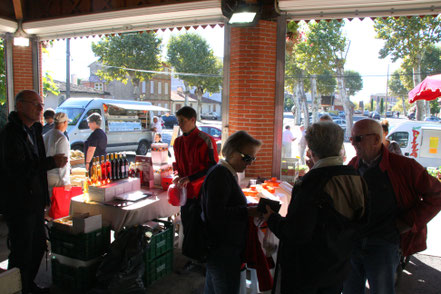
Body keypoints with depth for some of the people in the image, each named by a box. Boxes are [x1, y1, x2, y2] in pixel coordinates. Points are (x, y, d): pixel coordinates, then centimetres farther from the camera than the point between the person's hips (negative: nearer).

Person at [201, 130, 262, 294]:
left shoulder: (226, 173, 13)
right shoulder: (220, 174, -18)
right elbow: (215, 213, -25)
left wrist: (250, 209, 4)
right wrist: (248, 211, -20)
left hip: (218, 249, 10)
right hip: (223, 251, -10)